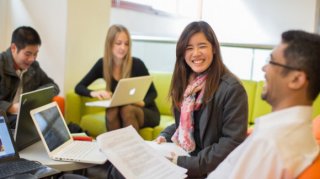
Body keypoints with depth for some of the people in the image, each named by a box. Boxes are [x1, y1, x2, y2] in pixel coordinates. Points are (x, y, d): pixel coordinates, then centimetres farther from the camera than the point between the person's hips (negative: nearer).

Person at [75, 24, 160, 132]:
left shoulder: (137, 64, -15)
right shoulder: (102, 64, -6)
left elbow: (153, 93, -6)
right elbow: (79, 87, -3)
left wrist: (142, 103, -28)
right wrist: (94, 93, -25)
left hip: (146, 112, -2)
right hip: (120, 114, 2)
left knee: (127, 110, -33)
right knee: (111, 111, -30)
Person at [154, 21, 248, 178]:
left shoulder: (232, 89, -17)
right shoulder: (186, 82, 7)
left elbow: (232, 143, -19)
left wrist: (189, 164, -22)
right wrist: (165, 136, 0)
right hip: (180, 155, 7)